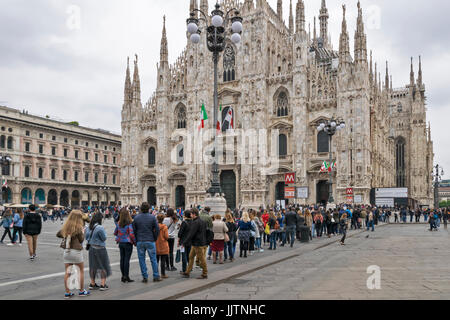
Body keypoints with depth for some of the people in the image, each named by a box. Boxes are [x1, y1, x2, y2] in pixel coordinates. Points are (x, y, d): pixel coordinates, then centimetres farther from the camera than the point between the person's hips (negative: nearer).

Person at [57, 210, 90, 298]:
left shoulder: (66, 227, 3)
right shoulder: (78, 228, -12)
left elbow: (58, 234, 16)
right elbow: (81, 240, -5)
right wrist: (83, 232, 8)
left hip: (66, 251, 5)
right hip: (76, 251, -5)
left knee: (67, 272, 9)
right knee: (81, 271, 11)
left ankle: (67, 292, 14)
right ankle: (81, 291, 17)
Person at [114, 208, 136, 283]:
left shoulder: (118, 223, 2)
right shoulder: (129, 223, -14)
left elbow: (115, 233, 12)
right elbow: (131, 234, -17)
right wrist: (135, 242, -4)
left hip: (120, 243, 5)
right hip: (128, 243, -5)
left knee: (122, 259, 10)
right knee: (127, 259, -2)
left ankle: (123, 276, 17)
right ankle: (126, 276, 1)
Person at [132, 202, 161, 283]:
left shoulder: (136, 218, 0)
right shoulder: (152, 217, -5)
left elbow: (133, 230, 2)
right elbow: (157, 229, -4)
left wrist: (136, 240, 13)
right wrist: (154, 238, 9)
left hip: (140, 242, 1)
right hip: (150, 241, -1)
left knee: (141, 260, 8)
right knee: (153, 259, 7)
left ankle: (145, 277, 9)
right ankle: (156, 277, 10)